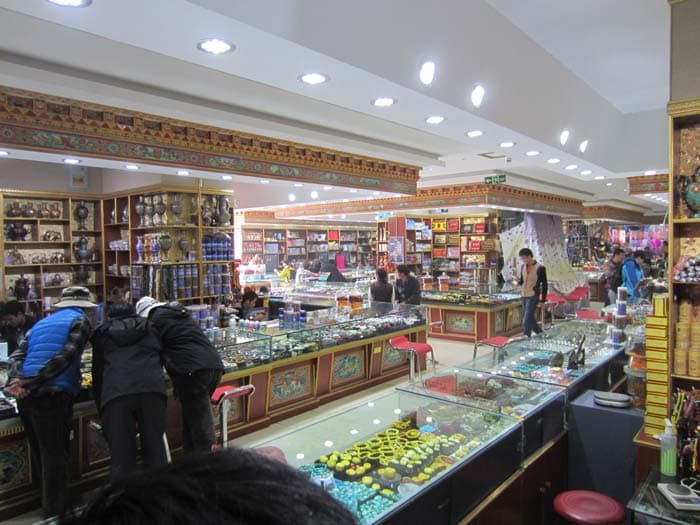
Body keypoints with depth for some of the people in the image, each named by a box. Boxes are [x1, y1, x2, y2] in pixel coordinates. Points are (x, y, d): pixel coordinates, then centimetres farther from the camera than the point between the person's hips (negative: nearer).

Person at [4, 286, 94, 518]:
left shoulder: (41, 323, 24)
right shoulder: (80, 320, 3)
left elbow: (17, 355, 11)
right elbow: (65, 356, -13)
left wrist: (17, 381, -5)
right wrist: (32, 382, -13)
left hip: (26, 396, 7)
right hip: (53, 395, -7)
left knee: (40, 453, 20)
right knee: (55, 456, 2)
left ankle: (47, 502, 32)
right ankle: (56, 513, 8)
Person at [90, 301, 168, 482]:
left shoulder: (102, 333, 25)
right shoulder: (149, 328, 27)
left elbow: (97, 371, 24)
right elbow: (162, 358, 27)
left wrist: (101, 409, 27)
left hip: (115, 393, -1)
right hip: (152, 388, 1)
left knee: (121, 455, 3)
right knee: (155, 448, 10)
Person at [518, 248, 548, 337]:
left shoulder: (540, 268, -12)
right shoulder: (523, 267, 6)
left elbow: (544, 285, -8)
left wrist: (542, 300, -9)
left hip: (533, 297, -7)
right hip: (524, 296, 7)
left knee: (527, 321, -12)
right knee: (530, 318, 16)